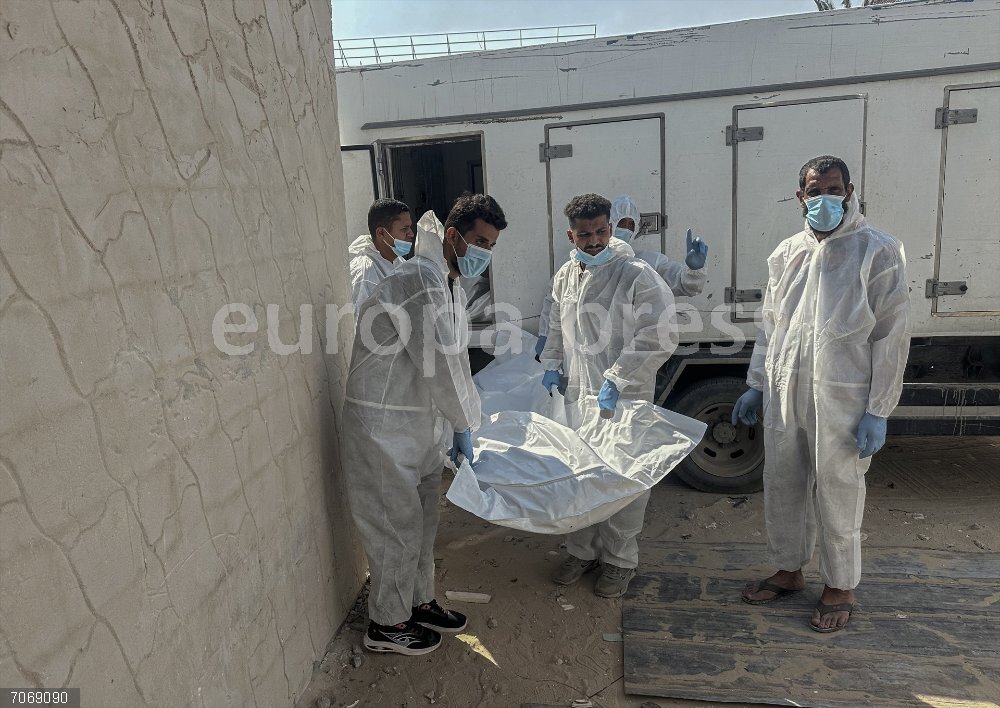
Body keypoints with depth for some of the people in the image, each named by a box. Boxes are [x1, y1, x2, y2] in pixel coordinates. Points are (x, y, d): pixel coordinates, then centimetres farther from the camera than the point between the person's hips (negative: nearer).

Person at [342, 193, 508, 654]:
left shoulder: (449, 283, 10)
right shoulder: (420, 279, -23)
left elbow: (455, 362, 14)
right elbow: (439, 365, -23)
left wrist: (464, 425, 12)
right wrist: (464, 426, -10)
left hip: (418, 422, 10)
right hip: (383, 425, -10)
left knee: (422, 519, 20)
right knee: (397, 525, 5)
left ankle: (419, 602, 39)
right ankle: (388, 624, 25)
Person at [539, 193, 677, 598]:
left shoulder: (637, 276, -13)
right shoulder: (565, 277, 7)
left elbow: (659, 339, -17)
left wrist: (616, 380, -21)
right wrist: (552, 367, 10)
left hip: (624, 399, -5)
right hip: (577, 394, 6)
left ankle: (620, 559, 25)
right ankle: (583, 550, 34)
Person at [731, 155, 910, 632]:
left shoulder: (878, 252, -6)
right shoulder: (787, 253, 10)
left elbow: (892, 336, -8)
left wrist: (878, 410, -12)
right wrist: (756, 386, 13)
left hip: (842, 399, -5)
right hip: (785, 394, 5)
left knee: (837, 494, 6)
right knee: (781, 486, 14)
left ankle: (840, 588, 26)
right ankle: (789, 570, 34)